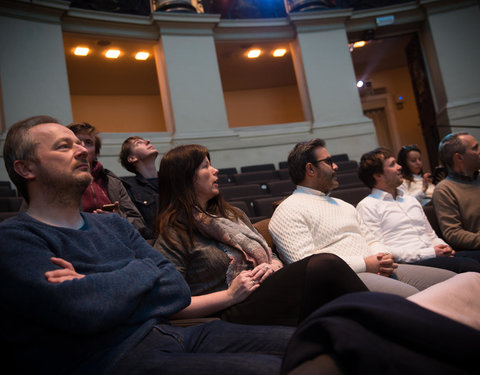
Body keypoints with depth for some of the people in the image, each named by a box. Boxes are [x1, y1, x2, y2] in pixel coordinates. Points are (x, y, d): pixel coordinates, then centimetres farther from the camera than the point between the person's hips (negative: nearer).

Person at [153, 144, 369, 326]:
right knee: (326, 266, -26)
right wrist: (230, 295, -14)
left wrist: (272, 267, 0)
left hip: (265, 292, 8)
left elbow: (271, 256, 25)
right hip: (232, 314, -7)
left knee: (326, 263, -22)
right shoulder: (173, 235, 0)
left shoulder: (233, 215, 23)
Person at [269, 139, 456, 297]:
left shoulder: (342, 204, 27)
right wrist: (364, 264, -14)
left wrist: (383, 257, 1)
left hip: (378, 271, 9)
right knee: (410, 296, -32)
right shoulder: (289, 210, -3)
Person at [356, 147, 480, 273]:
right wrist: (429, 253, -11)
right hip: (407, 265, -7)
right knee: (468, 264, -30)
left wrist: (443, 247, 4)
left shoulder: (411, 200, 26)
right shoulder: (366, 206, 1)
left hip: (434, 258, 8)